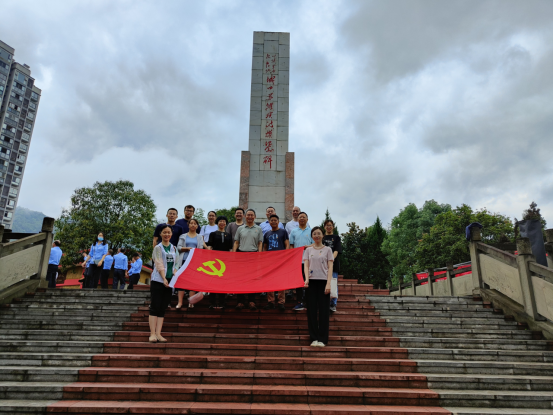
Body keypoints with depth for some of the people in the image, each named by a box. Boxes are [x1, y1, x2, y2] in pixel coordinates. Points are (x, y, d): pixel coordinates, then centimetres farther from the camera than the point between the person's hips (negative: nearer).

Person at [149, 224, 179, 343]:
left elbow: (175, 264, 13)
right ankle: (152, 334, -2)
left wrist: (174, 274, -7)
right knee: (155, 307, -5)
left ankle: (158, 334, 7)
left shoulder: (174, 248, 14)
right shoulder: (158, 248, -1)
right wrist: (164, 279, -19)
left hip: (169, 281, 5)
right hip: (158, 281, -5)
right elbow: (159, 265, -10)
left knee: (163, 309, 5)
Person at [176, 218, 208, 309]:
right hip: (184, 260, 0)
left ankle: (191, 303, 3)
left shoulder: (200, 237, 16)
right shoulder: (183, 236, 13)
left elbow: (201, 249, 7)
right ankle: (180, 302, -3)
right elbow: (178, 247, 3)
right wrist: (187, 248, -11)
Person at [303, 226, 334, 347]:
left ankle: (322, 339, 6)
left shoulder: (327, 250, 7)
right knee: (312, 310, 2)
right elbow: (306, 265, 1)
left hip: (323, 281, -1)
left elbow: (330, 267, 1)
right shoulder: (308, 250, 10)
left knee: (324, 310, -1)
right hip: (312, 281, 1)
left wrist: (328, 283, -9)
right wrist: (306, 278, -16)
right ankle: (314, 338, 11)